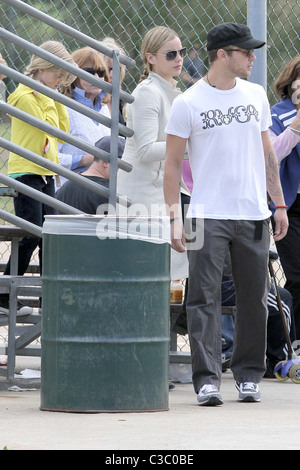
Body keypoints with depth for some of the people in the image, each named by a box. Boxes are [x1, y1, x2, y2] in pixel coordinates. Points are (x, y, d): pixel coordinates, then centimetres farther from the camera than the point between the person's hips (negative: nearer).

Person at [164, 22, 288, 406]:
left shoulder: (255, 95, 11)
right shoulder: (188, 104, -3)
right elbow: (172, 162, -1)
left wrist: (279, 203, 15)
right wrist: (172, 216, -8)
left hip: (253, 215, 4)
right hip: (208, 215, -4)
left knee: (253, 298, 6)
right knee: (204, 298, -8)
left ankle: (249, 375, 16)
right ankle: (207, 379, -8)